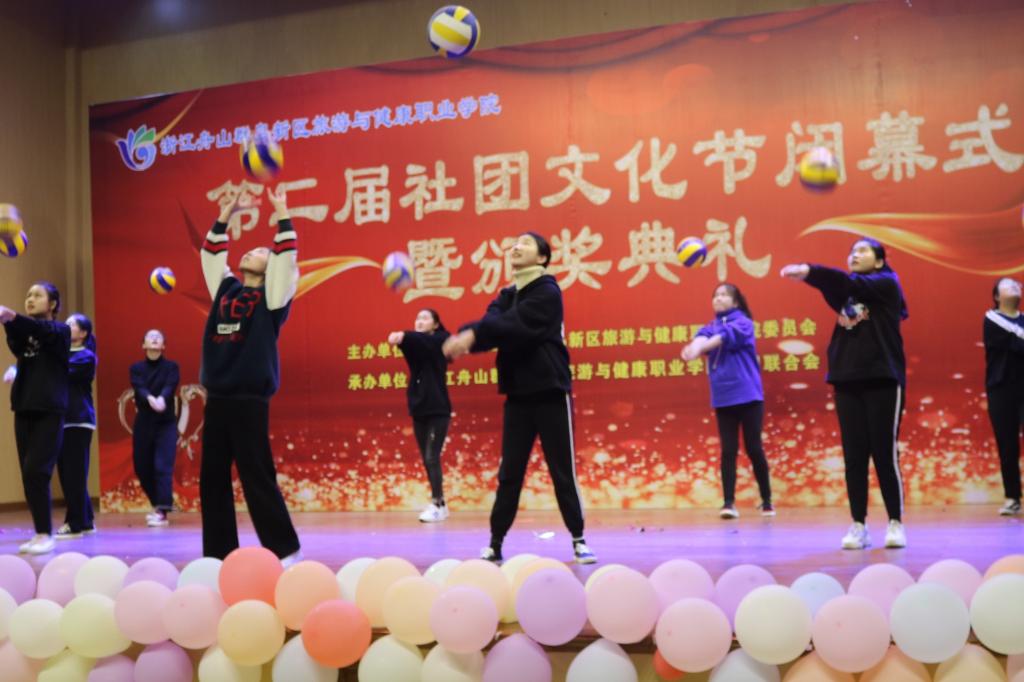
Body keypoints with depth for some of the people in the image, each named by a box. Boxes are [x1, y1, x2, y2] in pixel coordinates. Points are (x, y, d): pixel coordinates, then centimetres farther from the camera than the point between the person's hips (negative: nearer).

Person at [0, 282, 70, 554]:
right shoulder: (25, 331, 14)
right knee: (29, 474, 3)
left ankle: (46, 535, -7)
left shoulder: (60, 330, 2)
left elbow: (42, 330, -22)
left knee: (35, 470, -14)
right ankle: (42, 532, 11)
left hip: (49, 410, -5)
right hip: (24, 409, 5)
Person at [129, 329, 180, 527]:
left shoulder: (171, 367, 0)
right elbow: (139, 388, -15)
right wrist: (150, 399, -39)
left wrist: (161, 399, -42)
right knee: (142, 468, 8)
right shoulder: (136, 368, 4)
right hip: (143, 424, 3)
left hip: (166, 424, -3)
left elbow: (170, 387, -18)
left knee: (163, 467, -14)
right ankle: (158, 505, 28)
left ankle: (162, 512, -18)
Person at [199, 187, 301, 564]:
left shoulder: (271, 295, 3)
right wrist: (226, 215, 18)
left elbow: (287, 257, -7)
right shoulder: (225, 289, 17)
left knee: (257, 479, -4)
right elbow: (211, 254, 21)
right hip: (216, 399, 6)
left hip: (250, 400, -6)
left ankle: (285, 550, 6)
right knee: (212, 479, 6)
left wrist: (282, 214, -5)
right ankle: (219, 553, 15)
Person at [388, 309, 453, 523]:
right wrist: (399, 338, -31)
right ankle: (441, 505, 14)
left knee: (432, 458, -11)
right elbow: (412, 342, -9)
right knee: (426, 460, 7)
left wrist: (403, 335, -40)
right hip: (418, 409, 6)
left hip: (438, 410, -6)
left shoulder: (440, 341, -4)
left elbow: (424, 340, -23)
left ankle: (436, 505, -10)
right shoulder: (415, 344, 12)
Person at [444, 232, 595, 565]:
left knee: (563, 471, 1)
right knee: (509, 473, 5)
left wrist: (473, 334, -32)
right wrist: (465, 338, -28)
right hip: (517, 393, 5)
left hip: (550, 391, -5)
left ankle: (578, 539, 14)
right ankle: (495, 544, 8)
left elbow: (516, 325, -23)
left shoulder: (547, 291, -7)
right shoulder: (507, 295, 12)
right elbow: (494, 326, -7)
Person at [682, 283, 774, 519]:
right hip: (723, 398, 3)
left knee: (754, 448, 2)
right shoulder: (710, 327, 11)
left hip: (748, 395, -3)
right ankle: (729, 503, 1)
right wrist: (693, 346, -37)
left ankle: (766, 501, 16)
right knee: (728, 450, 0)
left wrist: (699, 349, -38)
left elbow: (726, 336, -22)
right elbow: (702, 338, -12)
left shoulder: (743, 323, -2)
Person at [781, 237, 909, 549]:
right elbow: (835, 290, -8)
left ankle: (895, 522, 9)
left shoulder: (886, 283, 1)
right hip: (847, 380, 4)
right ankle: (858, 525, 8)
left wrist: (809, 270, -29)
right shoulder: (846, 291, 15)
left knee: (885, 454, -2)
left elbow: (853, 283, -17)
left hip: (882, 379, -4)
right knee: (854, 456, 3)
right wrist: (808, 275, -30)